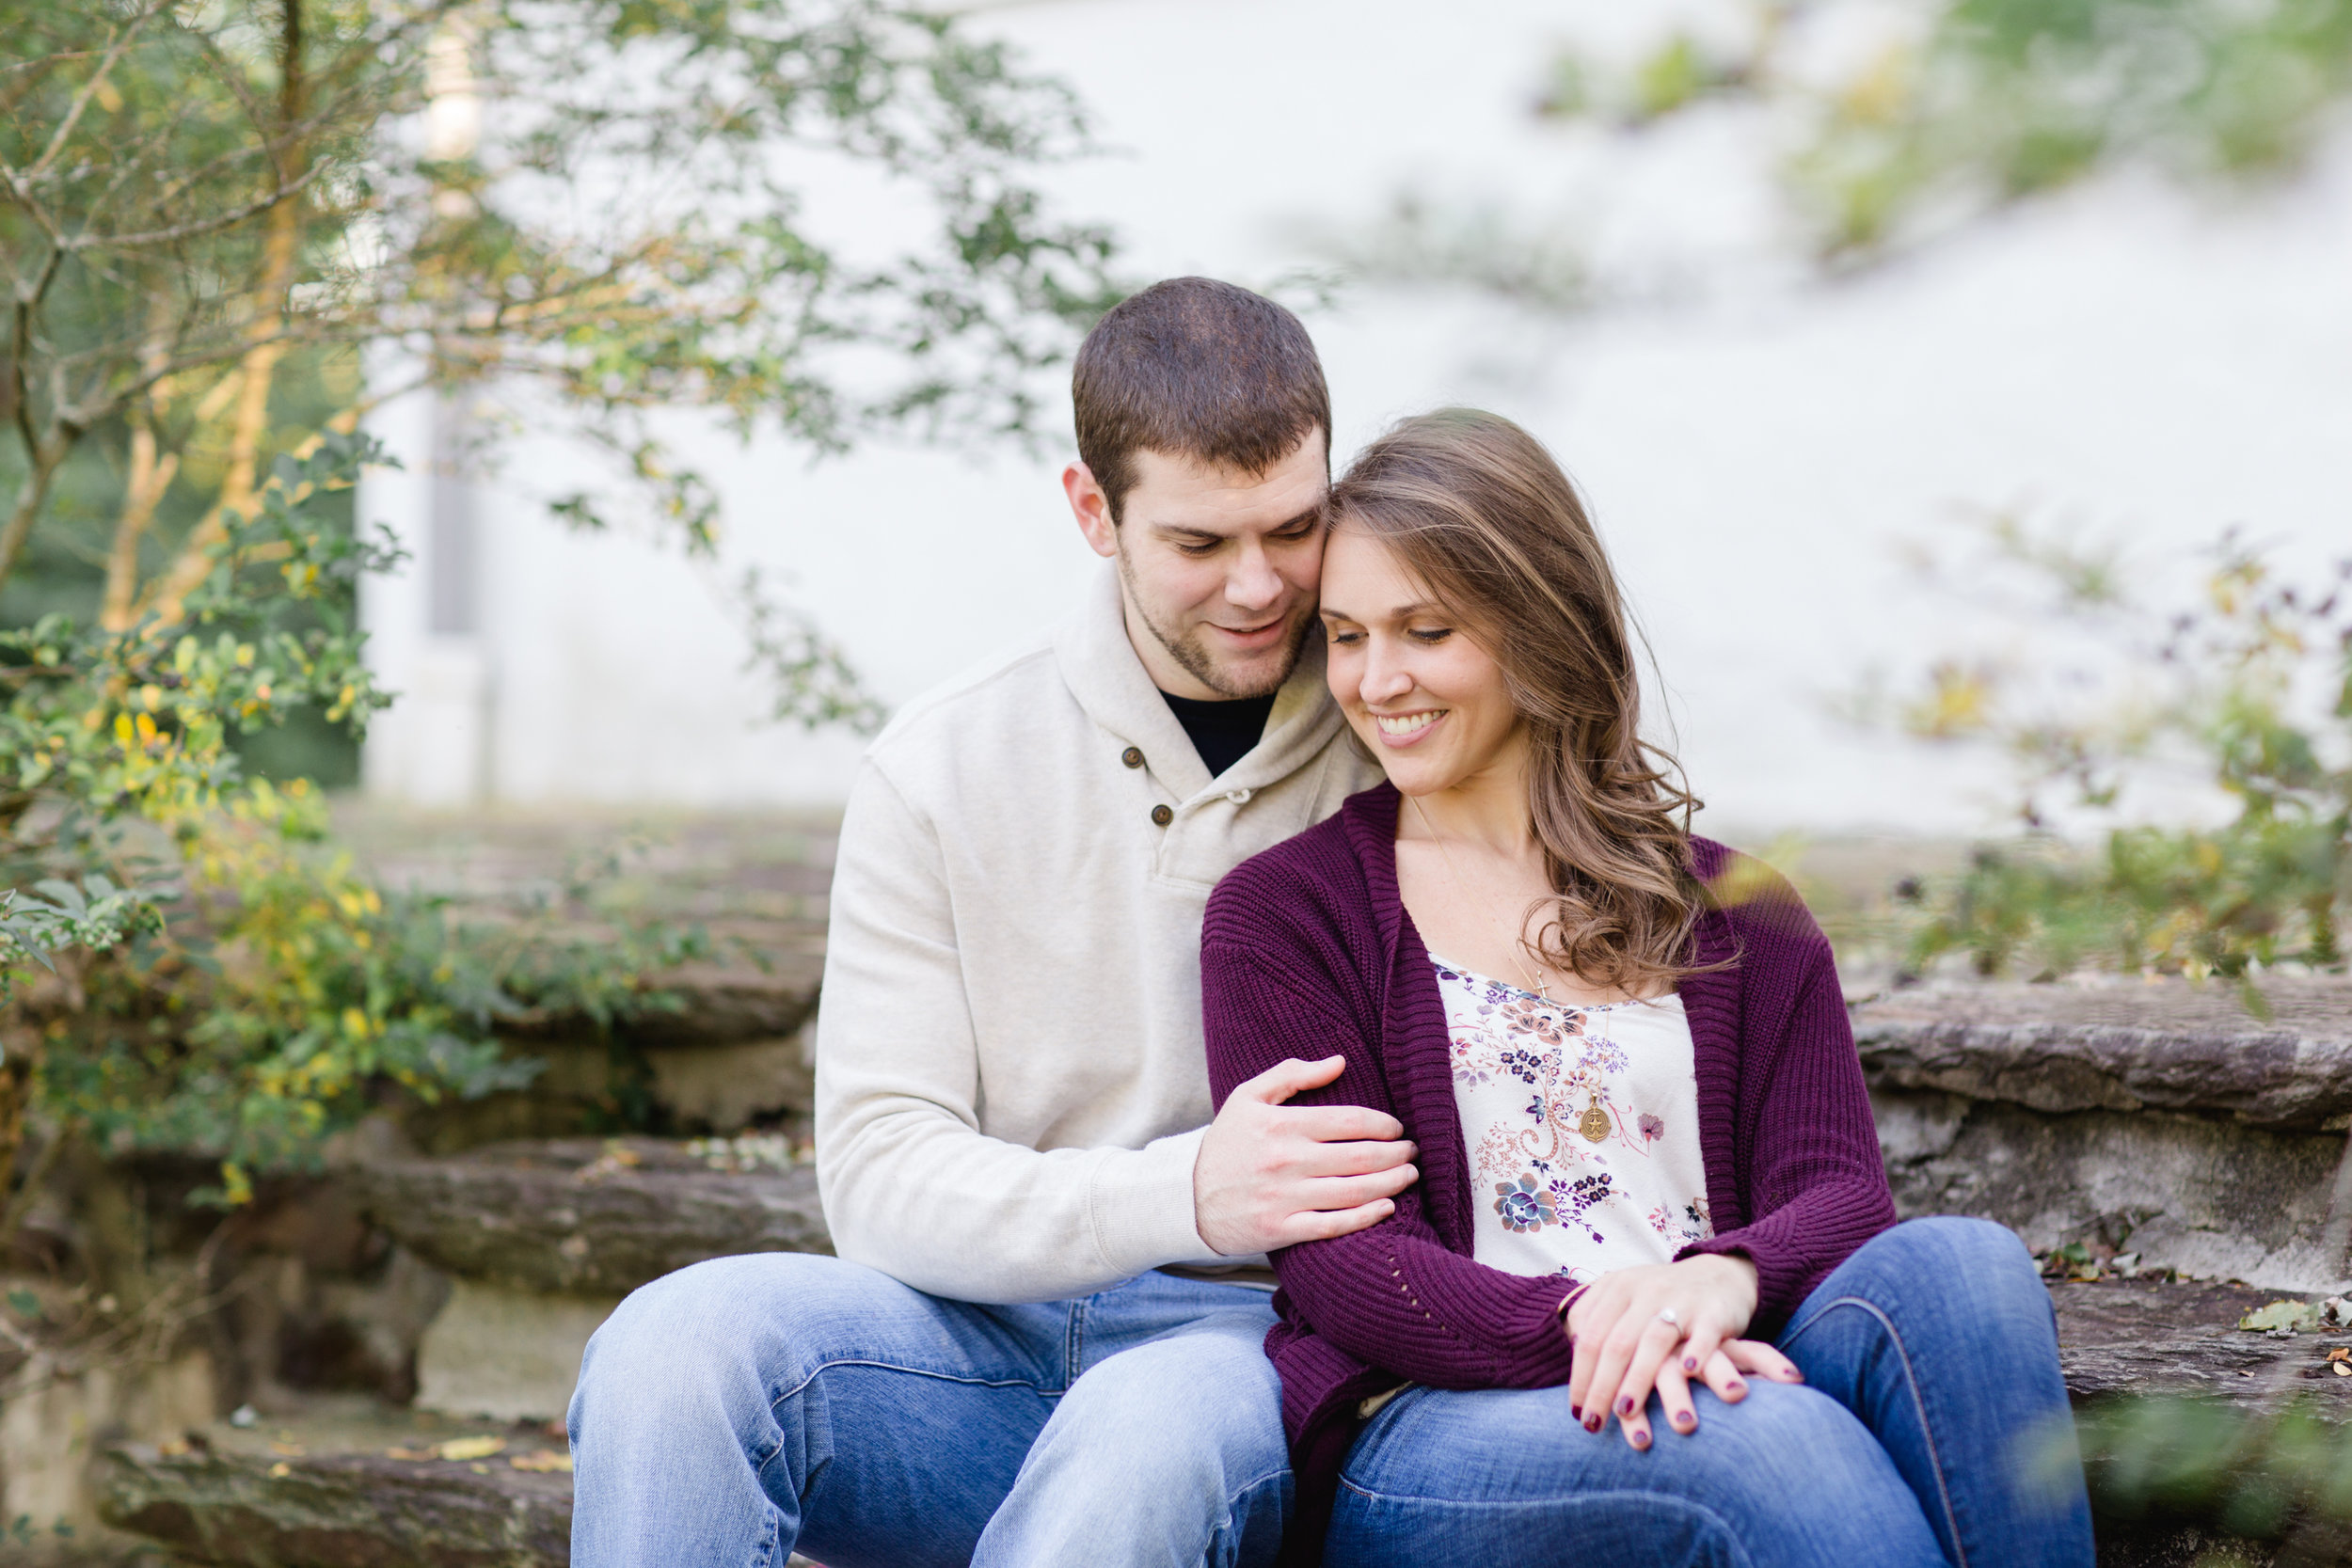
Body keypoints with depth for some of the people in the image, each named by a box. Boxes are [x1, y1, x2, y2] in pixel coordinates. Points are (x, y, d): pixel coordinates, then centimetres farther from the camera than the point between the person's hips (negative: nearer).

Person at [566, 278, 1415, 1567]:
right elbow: (880, 1176, -3)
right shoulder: (944, 769, 4)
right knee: (677, 1342, -28)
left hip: (1257, 1342, -2)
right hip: (994, 1334, 2)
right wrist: (1183, 1195, -21)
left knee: (1152, 1430, -38)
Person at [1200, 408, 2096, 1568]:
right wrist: (1588, 1325, -23)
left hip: (1716, 1379, 3)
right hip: (1433, 1424, -3)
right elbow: (1341, 1263, -2)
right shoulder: (1279, 914, 10)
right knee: (1779, 1445, -36)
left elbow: (1837, 1190, 5)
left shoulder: (1735, 913, 20)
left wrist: (1724, 1279, -21)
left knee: (1956, 1266, -30)